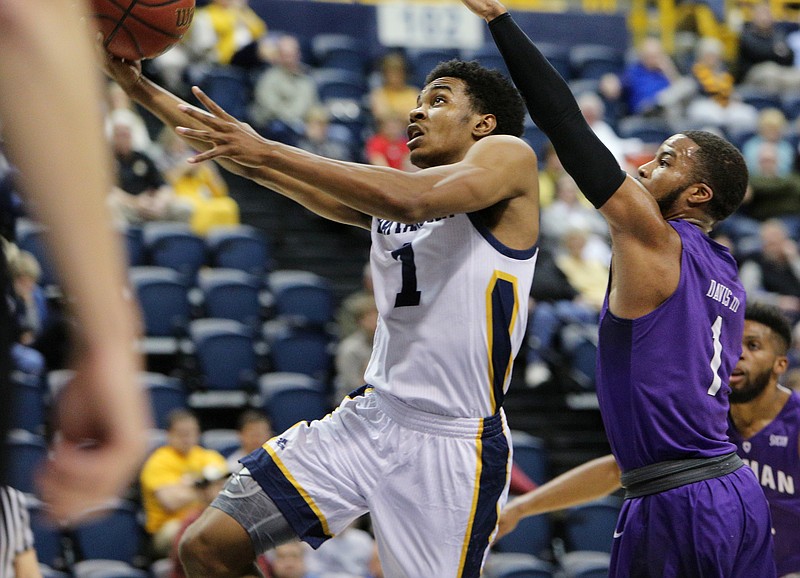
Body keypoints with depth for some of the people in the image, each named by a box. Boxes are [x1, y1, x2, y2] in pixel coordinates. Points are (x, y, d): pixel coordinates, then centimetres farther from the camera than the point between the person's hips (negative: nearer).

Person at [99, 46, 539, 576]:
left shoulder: (507, 155, -3)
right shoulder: (380, 192, 18)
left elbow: (414, 200, -23)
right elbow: (250, 160, 17)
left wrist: (268, 151, -22)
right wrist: (142, 90, 10)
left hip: (452, 443, -6)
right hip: (371, 418, 7)